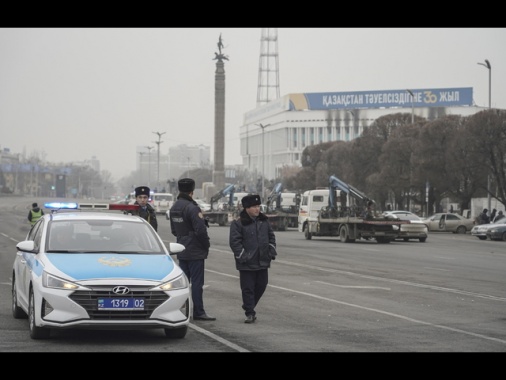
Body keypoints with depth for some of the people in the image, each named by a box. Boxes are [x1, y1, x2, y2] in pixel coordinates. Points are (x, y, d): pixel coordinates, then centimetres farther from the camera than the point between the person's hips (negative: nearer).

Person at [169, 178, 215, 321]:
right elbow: (200, 230, -21)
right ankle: (198, 312, -1)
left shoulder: (174, 207, 10)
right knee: (197, 282, -3)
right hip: (195, 252, -8)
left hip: (182, 251, 8)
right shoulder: (192, 208, -18)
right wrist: (207, 244, -7)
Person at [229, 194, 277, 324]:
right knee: (248, 288, -2)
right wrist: (242, 256, -18)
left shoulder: (264, 221, 8)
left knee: (261, 286, 11)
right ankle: (250, 313, 3)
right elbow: (234, 242, -13)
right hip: (247, 263, -6)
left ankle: (249, 307, 29)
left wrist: (272, 251, 5)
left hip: (262, 262, 6)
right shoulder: (238, 223, -9)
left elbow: (271, 236, 16)